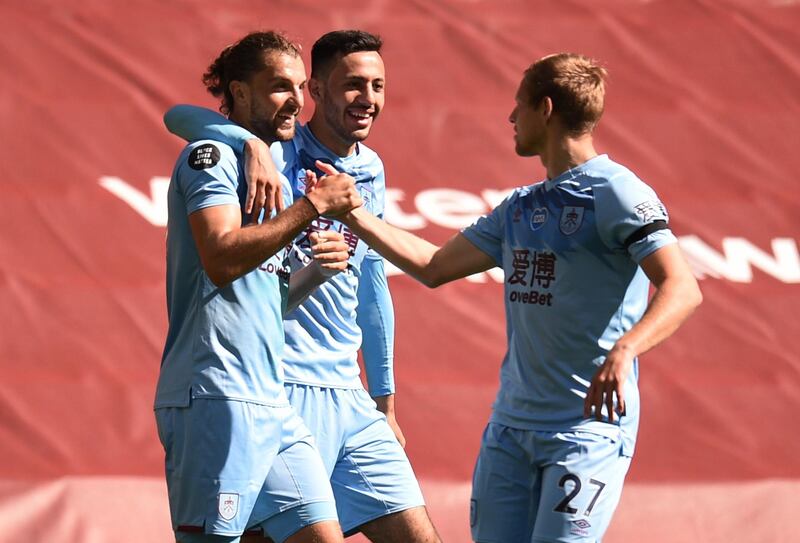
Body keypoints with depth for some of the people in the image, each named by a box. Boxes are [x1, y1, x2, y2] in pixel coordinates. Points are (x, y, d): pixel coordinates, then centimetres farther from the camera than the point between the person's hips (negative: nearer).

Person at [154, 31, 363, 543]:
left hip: (272, 400, 9)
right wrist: (314, 206, -17)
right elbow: (221, 258, -21)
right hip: (215, 396, -9)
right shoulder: (213, 156, -5)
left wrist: (316, 268, 6)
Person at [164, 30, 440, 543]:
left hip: (351, 401, 7)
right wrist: (252, 145, -39)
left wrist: (384, 400, 24)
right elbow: (181, 116, -22)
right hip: (283, 391, -7)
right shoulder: (281, 153, -7)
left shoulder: (372, 172, 13)